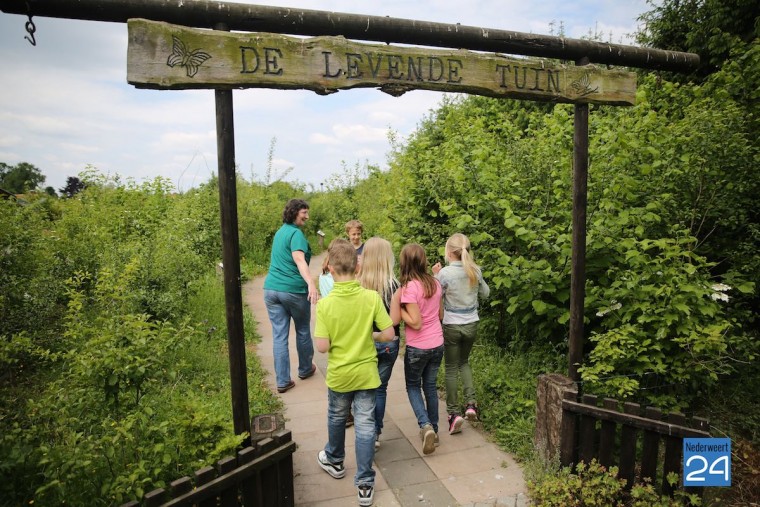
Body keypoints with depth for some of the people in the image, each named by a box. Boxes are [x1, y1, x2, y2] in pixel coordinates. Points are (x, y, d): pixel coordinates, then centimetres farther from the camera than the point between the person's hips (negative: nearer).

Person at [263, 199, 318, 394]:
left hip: (271, 289, 7)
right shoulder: (296, 233, -11)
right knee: (303, 331, 15)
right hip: (294, 290, -7)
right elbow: (299, 259, -28)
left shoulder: (280, 232, 16)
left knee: (279, 335, 6)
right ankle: (305, 369, 33)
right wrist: (311, 283, -41)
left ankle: (282, 381, 9)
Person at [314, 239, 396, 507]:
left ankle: (335, 461, 48)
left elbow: (322, 347, -18)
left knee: (336, 418, 24)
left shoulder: (325, 304, -19)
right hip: (366, 373, 0)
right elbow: (389, 334, -12)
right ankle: (364, 484, 20)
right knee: (365, 426, 11)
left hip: (339, 374, 0)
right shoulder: (372, 297, -16)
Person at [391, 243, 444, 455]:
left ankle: (425, 425, 0)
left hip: (418, 347, -5)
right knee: (430, 386, 20)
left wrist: (398, 308, -12)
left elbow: (415, 322, -22)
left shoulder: (409, 287, -20)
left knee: (413, 386, 16)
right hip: (437, 344, 6)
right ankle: (433, 429, 28)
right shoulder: (435, 283, 0)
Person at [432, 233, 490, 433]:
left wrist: (435, 276, -3)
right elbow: (485, 292, 11)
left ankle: (454, 413, 8)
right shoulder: (475, 271, -4)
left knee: (451, 369, 9)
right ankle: (471, 403, 13)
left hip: (451, 326, -4)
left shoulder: (445, 273, -18)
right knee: (464, 362, 24)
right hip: (471, 325, 4)